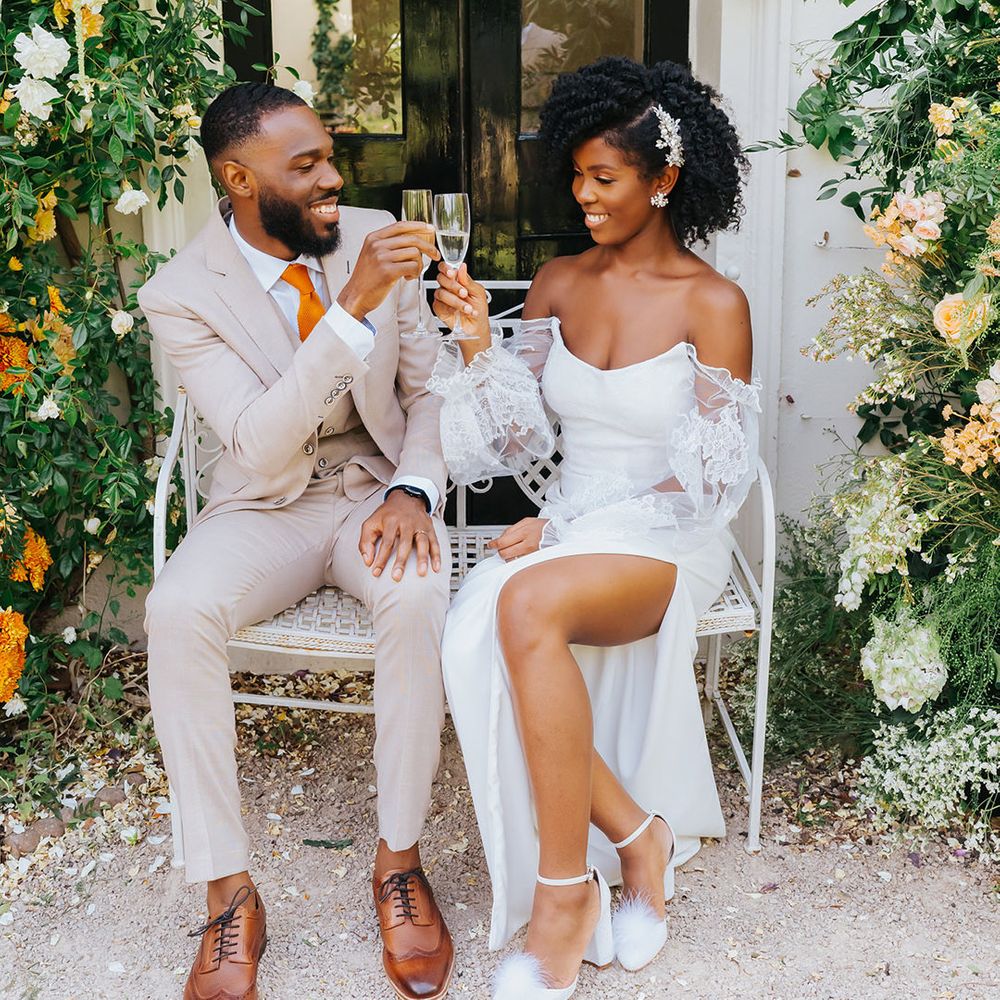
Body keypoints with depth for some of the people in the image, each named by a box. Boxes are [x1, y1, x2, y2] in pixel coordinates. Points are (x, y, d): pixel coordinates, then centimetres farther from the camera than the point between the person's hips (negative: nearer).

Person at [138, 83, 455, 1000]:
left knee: (418, 594, -33)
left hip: (378, 491, 1)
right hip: (266, 508, -1)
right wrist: (354, 306, -33)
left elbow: (427, 390, 4)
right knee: (177, 610, -31)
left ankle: (399, 861, -16)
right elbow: (260, 445, -24)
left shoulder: (372, 239, -3)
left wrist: (412, 491, -15)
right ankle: (230, 893, -18)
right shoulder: (181, 295, -12)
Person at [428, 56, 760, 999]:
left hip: (667, 543, -4)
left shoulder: (713, 304, -4)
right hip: (565, 530, 5)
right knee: (474, 637, -30)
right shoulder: (557, 283, 10)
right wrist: (478, 341, -10)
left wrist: (569, 527, -14)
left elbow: (710, 479, -7)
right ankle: (637, 838, -11)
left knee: (529, 604, -36)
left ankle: (565, 893, -20)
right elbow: (518, 436, 7)